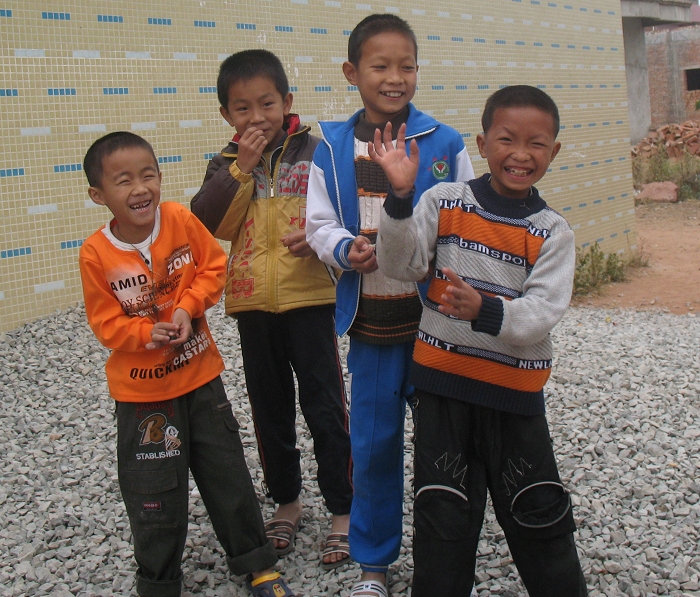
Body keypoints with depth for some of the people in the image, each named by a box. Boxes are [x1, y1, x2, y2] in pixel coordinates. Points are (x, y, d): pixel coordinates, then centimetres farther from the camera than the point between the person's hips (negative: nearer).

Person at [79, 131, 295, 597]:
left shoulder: (180, 219, -11)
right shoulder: (96, 254, -15)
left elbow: (214, 266, -1)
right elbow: (106, 322, -8)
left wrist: (187, 307, -15)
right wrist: (146, 334, -22)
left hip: (201, 375, 2)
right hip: (142, 391, -1)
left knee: (229, 475, 13)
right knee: (155, 494, 9)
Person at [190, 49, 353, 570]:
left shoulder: (314, 151, -2)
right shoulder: (228, 165, 6)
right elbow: (207, 224, -9)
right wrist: (241, 168, -15)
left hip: (311, 297, -3)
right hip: (253, 304, 4)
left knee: (325, 406, 2)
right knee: (270, 409, 14)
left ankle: (343, 510, 15)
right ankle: (287, 501, 31)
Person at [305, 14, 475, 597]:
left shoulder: (444, 143, -3)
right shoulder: (333, 148, 0)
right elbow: (319, 224, 2)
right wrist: (346, 250, -18)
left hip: (432, 314, -1)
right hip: (369, 318, 1)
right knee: (373, 442, 11)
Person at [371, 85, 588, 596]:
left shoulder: (553, 232, -3)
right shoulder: (444, 202, -2)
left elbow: (542, 313, -14)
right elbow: (401, 265, -11)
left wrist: (485, 311, -33)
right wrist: (401, 197, -25)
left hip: (515, 390, 0)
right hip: (442, 384, 0)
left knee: (538, 517, 11)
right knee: (443, 515, 10)